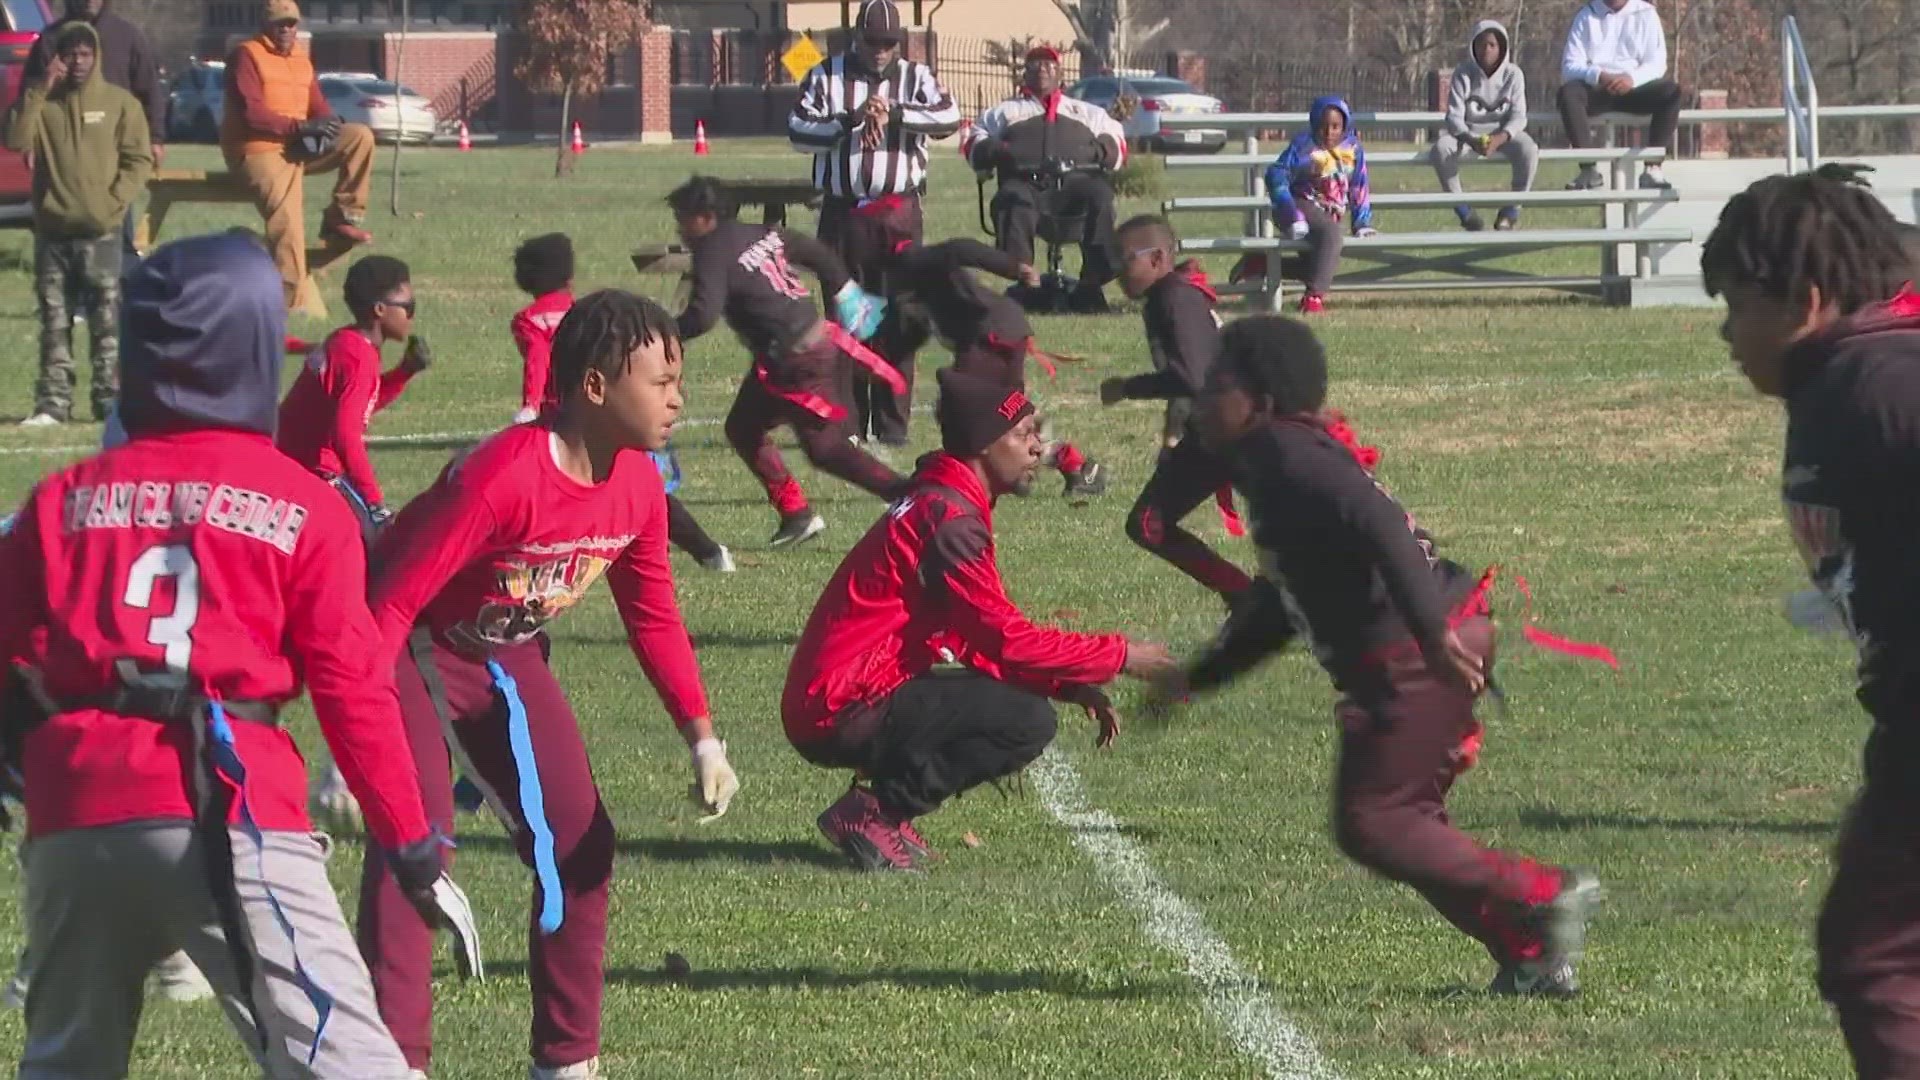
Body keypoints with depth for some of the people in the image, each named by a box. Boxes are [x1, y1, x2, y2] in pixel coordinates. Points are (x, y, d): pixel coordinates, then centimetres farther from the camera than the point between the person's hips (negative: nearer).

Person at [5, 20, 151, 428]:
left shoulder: (119, 102, 2)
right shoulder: (42, 102, 7)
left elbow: (139, 159, 1)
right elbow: (17, 141, -10)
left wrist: (113, 202, -10)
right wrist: (38, 92, -14)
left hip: (100, 233, -2)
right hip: (51, 231, 2)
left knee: (107, 321, -3)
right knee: (54, 322, 3)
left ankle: (110, 400, 0)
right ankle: (52, 404, 5)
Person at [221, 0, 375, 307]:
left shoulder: (300, 58, 15)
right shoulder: (246, 56, -8)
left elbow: (318, 106, 14)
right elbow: (250, 114, -19)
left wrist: (327, 125, -13)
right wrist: (301, 126, -26)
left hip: (299, 146, 7)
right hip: (258, 150, -7)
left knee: (360, 136, -8)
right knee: (286, 217, -31)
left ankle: (341, 218, -5)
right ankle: (285, 294, -33)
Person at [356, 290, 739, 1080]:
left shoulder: (638, 486, -8)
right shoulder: (502, 477, -33)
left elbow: (654, 618, 7)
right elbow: (391, 600, -32)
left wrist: (701, 737, -3)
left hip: (510, 658, 8)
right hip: (417, 651, -8)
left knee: (581, 844, 6)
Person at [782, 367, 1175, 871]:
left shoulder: (937, 504, 16)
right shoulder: (949, 519, -16)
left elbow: (982, 639, 17)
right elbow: (1007, 642, -18)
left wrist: (1072, 687, 7)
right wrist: (1117, 657, -9)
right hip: (843, 715, -10)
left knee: (1025, 706, 13)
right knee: (1028, 721, -17)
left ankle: (883, 806, 7)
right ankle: (873, 811, -10)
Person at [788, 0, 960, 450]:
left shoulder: (915, 77, 7)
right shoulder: (827, 76, 6)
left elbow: (949, 117, -10)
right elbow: (799, 131, -5)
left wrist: (893, 112, -20)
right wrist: (853, 119, -16)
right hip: (843, 210, 0)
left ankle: (893, 425, 3)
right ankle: (846, 425, 5)